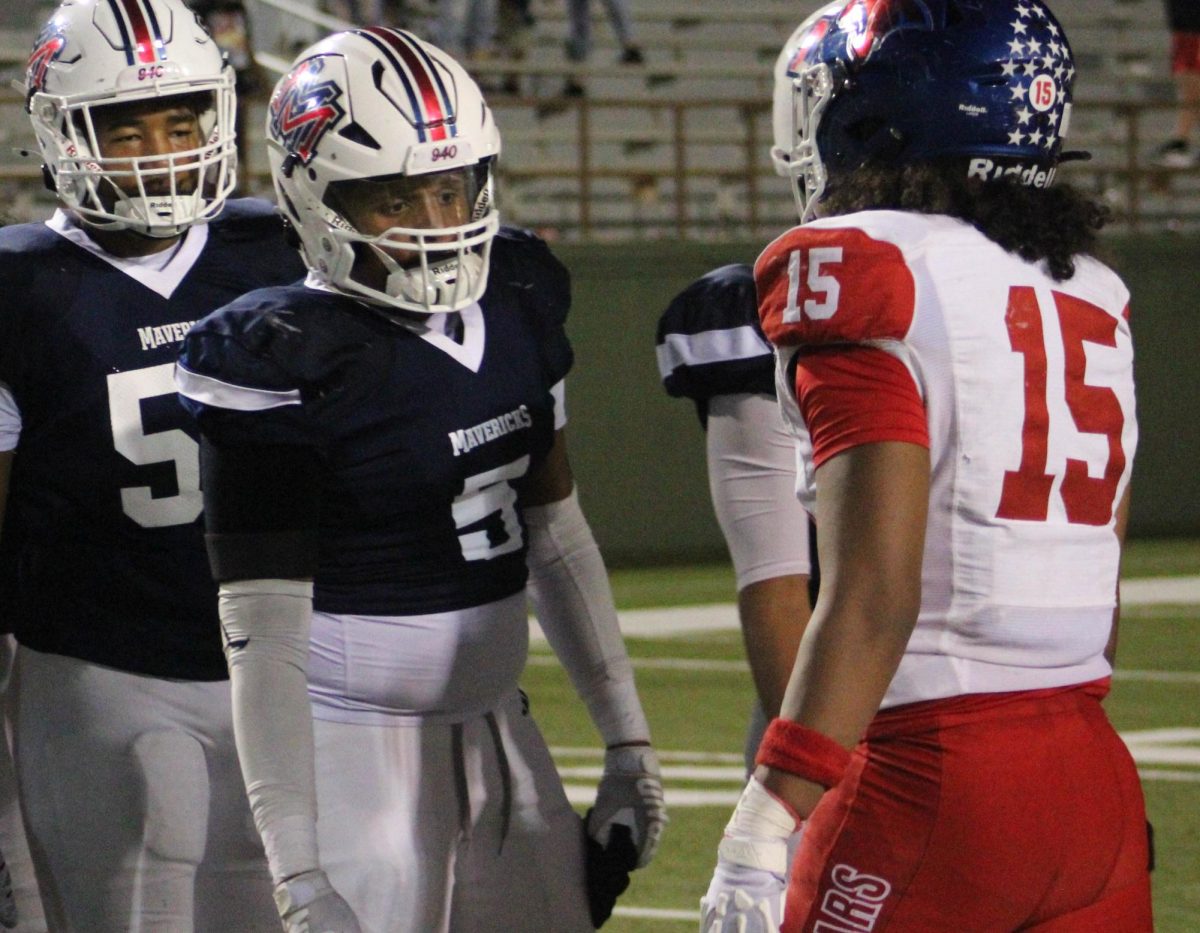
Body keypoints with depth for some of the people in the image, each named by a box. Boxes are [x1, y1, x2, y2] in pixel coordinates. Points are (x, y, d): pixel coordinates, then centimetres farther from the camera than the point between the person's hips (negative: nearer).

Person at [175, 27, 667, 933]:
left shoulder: (515, 306, 6)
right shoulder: (289, 365, -16)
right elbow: (263, 638, -18)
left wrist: (627, 736, 16)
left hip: (497, 735, 7)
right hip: (353, 750, -7)